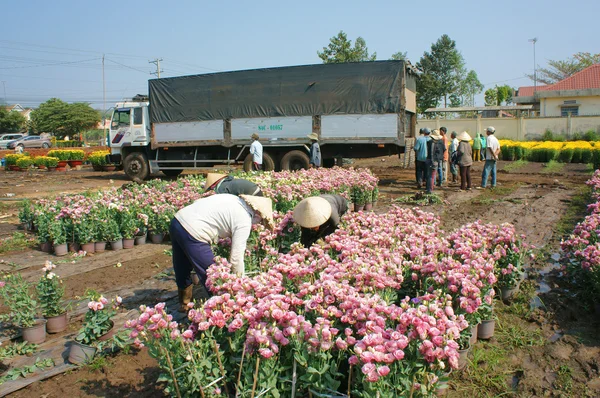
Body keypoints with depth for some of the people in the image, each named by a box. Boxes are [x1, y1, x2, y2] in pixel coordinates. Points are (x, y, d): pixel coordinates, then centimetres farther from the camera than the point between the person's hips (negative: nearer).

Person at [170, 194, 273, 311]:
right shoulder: (244, 221, -9)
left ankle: (184, 304, 46)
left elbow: (198, 202, 19)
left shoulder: (233, 199, 14)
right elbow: (236, 257, -8)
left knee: (183, 271, 28)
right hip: (192, 233, -10)